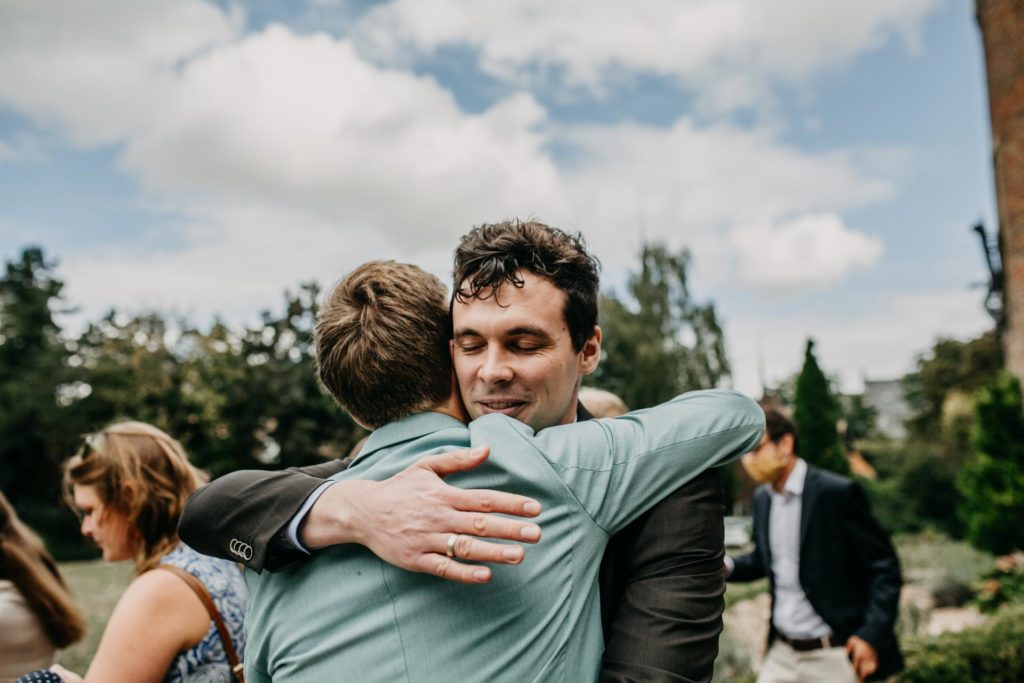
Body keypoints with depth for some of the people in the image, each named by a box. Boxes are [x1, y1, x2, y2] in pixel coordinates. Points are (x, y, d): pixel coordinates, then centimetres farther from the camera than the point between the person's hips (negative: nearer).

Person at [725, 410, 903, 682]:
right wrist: (727, 565, -2)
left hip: (832, 656, -6)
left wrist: (872, 635, -16)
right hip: (782, 652, 6)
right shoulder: (761, 498, 6)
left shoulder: (837, 492, -14)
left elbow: (884, 566, -11)